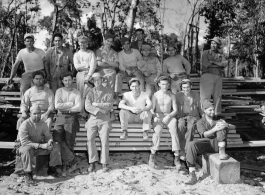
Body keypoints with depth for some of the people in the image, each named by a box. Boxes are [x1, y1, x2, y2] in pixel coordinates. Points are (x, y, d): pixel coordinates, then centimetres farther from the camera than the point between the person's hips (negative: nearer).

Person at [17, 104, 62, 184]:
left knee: (56, 146, -12)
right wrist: (41, 145, -34)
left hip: (40, 146, 5)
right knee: (27, 149, -39)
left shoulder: (43, 124, -2)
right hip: (26, 146, -5)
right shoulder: (25, 125, -19)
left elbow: (48, 136, 3)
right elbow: (24, 142, -26)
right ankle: (28, 174, -23)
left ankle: (52, 168, 3)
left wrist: (50, 142, -24)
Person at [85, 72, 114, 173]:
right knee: (90, 139, -11)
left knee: (104, 140, -11)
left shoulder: (108, 91, 7)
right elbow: (87, 106, -3)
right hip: (92, 118, 2)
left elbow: (109, 106, -5)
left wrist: (96, 104, -5)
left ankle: (104, 163, -2)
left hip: (104, 119, -1)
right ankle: (92, 163, -2)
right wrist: (99, 110, -12)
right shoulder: (90, 92, 10)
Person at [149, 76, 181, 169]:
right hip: (158, 117, -1)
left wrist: (168, 116, -14)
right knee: (157, 131, -33)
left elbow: (175, 110, 4)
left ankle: (176, 157, -29)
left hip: (169, 116, 1)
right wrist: (155, 116, -18)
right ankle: (152, 156, -28)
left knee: (174, 130, -29)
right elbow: (152, 110, 2)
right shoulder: (155, 95, 6)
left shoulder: (172, 95, 9)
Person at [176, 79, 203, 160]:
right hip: (181, 116, 0)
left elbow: (200, 108, 17)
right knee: (181, 126, -34)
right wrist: (179, 117, -10)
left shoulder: (196, 95, 12)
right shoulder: (178, 95, 8)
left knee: (190, 126, -34)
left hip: (193, 116, 1)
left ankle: (185, 151, -33)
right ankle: (183, 150, -30)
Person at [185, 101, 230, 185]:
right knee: (191, 145, -32)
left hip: (218, 144, 0)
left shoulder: (218, 120, 19)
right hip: (206, 143, 0)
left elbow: (227, 127, -3)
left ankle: (222, 152, -28)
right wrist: (214, 129, -27)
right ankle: (192, 176, -35)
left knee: (221, 124, -22)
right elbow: (204, 134, -7)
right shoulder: (200, 122, 12)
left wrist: (224, 125, -29)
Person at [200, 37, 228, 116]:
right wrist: (219, 64, 2)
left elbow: (225, 64, 0)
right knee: (205, 96, -10)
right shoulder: (205, 53, 7)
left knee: (217, 96, 7)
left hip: (218, 77, 4)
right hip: (207, 75, -4)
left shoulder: (220, 55, 17)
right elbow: (206, 64, -8)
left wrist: (213, 62, -10)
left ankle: (217, 114, 14)